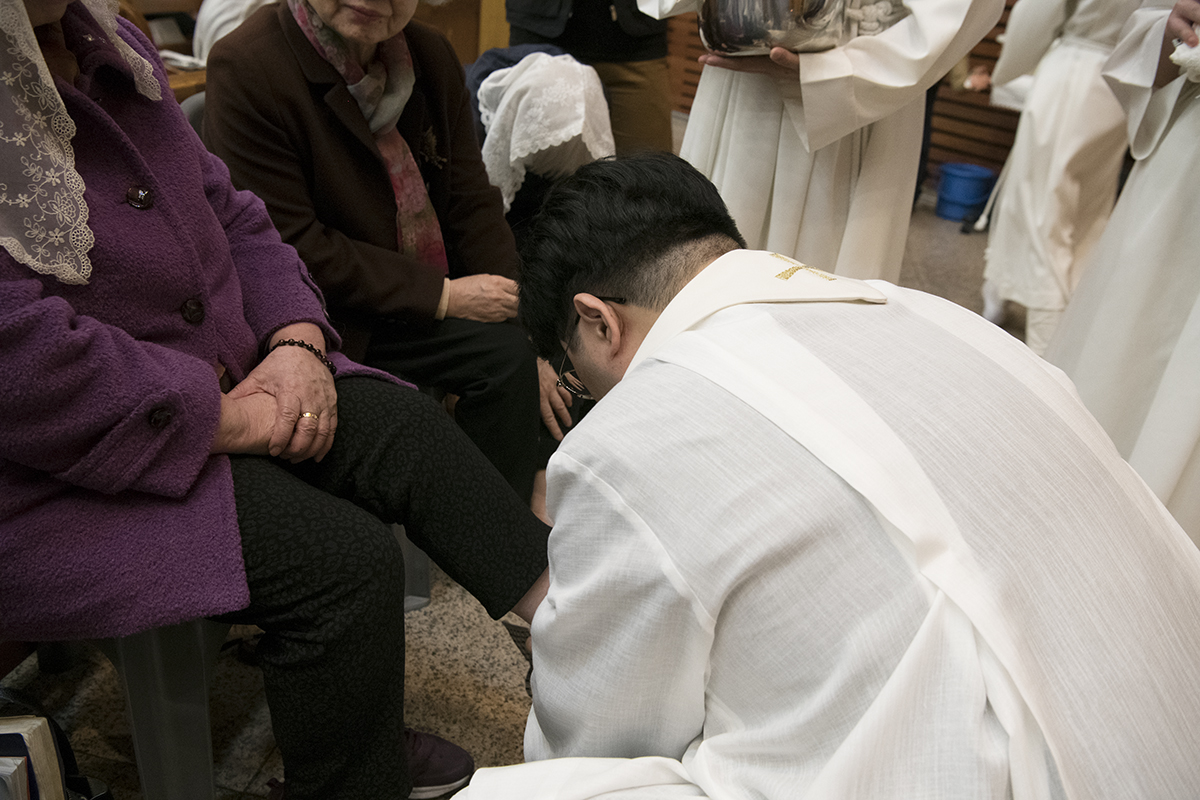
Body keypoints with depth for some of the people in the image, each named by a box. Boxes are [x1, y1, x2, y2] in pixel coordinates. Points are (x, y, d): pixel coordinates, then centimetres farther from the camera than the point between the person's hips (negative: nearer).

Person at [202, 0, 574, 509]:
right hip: (332, 323, -5)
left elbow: (471, 205, 3)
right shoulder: (245, 68, -14)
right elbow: (288, 247, -18)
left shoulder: (429, 55, 5)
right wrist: (441, 296, -19)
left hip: (433, 307, 6)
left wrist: (530, 340, -7)